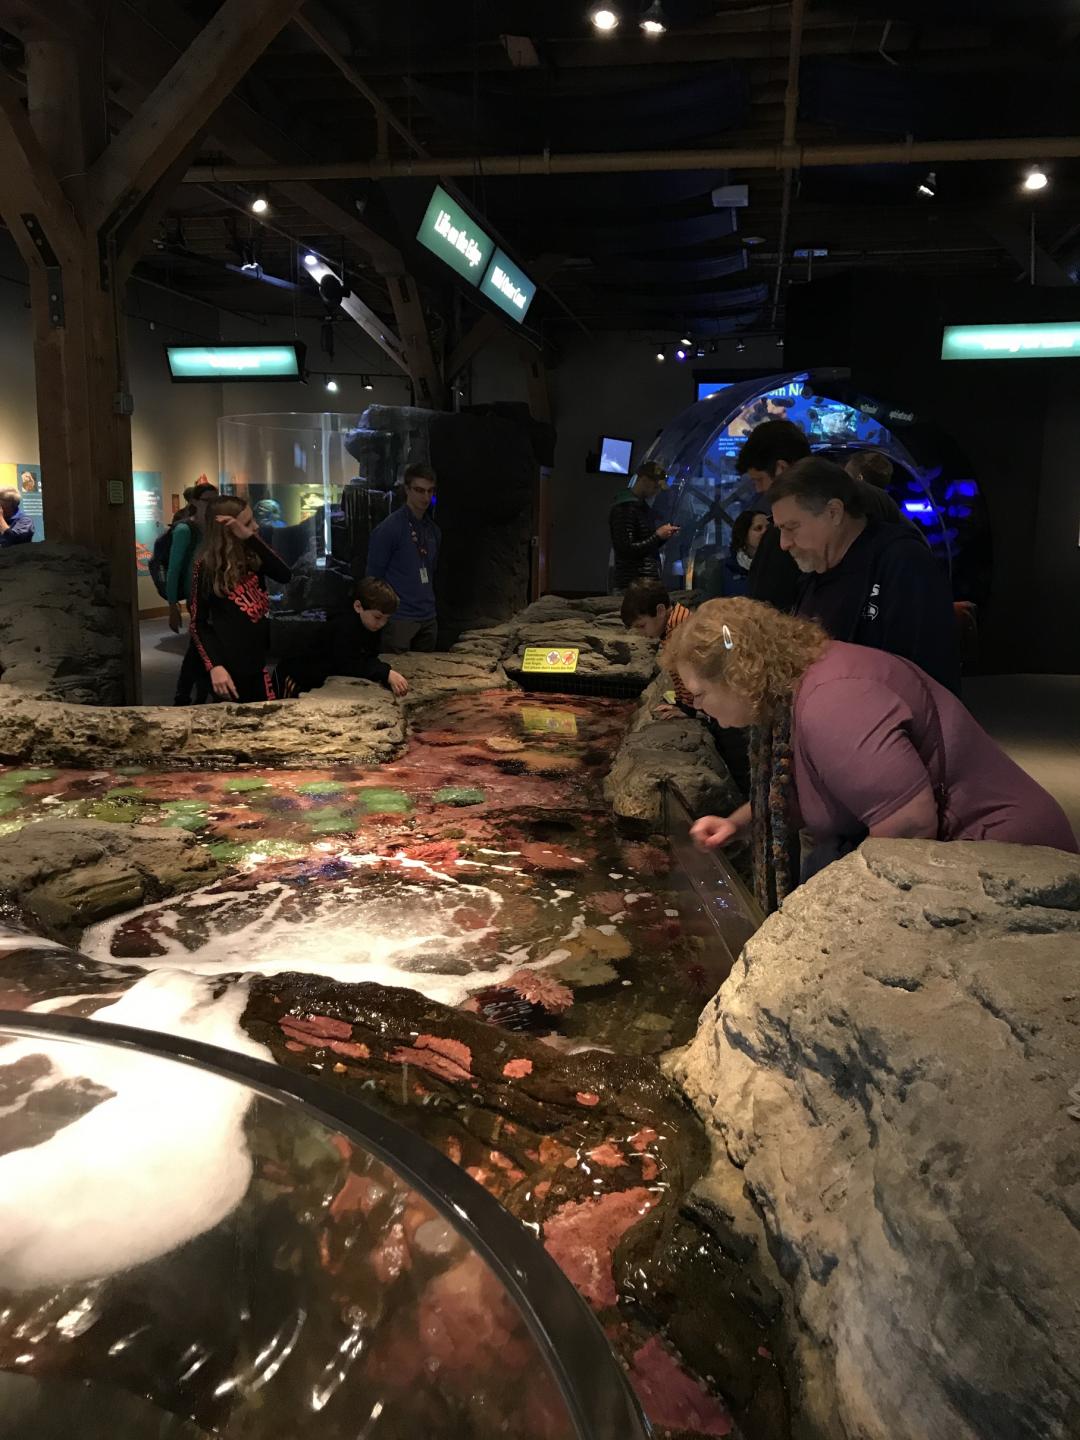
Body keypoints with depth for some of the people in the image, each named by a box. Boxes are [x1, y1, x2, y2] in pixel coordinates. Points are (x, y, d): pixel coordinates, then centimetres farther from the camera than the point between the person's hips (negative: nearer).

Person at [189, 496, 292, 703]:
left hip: (261, 661, 5)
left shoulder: (251, 556, 7)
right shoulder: (207, 566, -8)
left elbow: (285, 575, -12)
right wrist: (215, 666, -19)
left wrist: (252, 538, -18)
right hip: (232, 667, -5)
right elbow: (199, 624, -7)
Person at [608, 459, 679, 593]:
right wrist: (658, 535, -14)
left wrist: (663, 535, 4)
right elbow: (626, 550, -19)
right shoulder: (624, 508, -13)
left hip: (648, 583, 9)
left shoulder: (642, 505, 16)